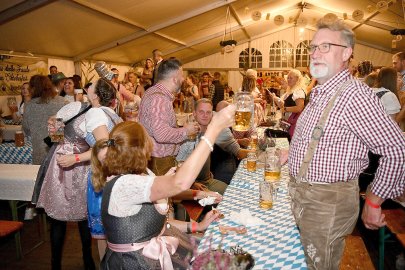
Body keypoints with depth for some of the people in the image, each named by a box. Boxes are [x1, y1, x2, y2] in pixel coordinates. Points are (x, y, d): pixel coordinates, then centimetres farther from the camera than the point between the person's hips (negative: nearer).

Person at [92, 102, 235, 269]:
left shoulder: (133, 178, 2)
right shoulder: (122, 185, -28)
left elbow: (154, 221, 4)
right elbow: (180, 183, -41)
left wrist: (196, 226, -2)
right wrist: (214, 128, -39)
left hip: (153, 253, 8)